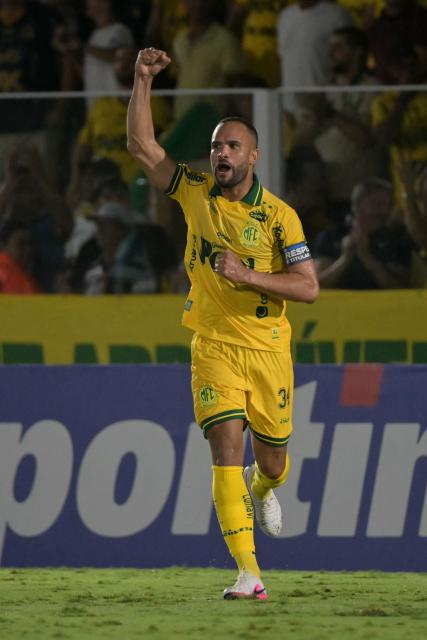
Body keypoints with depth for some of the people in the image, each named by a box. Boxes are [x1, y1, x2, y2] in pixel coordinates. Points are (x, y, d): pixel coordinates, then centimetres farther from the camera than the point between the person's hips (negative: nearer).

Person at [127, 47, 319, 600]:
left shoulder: (279, 216, -6)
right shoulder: (195, 192, 0)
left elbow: (307, 286, -10)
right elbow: (141, 146, -2)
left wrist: (248, 275, -21)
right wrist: (143, 80, -10)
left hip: (268, 349, 0)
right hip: (213, 347, 0)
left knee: (271, 460, 11)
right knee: (226, 445, -16)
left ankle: (263, 489, 52)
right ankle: (247, 571, -18)